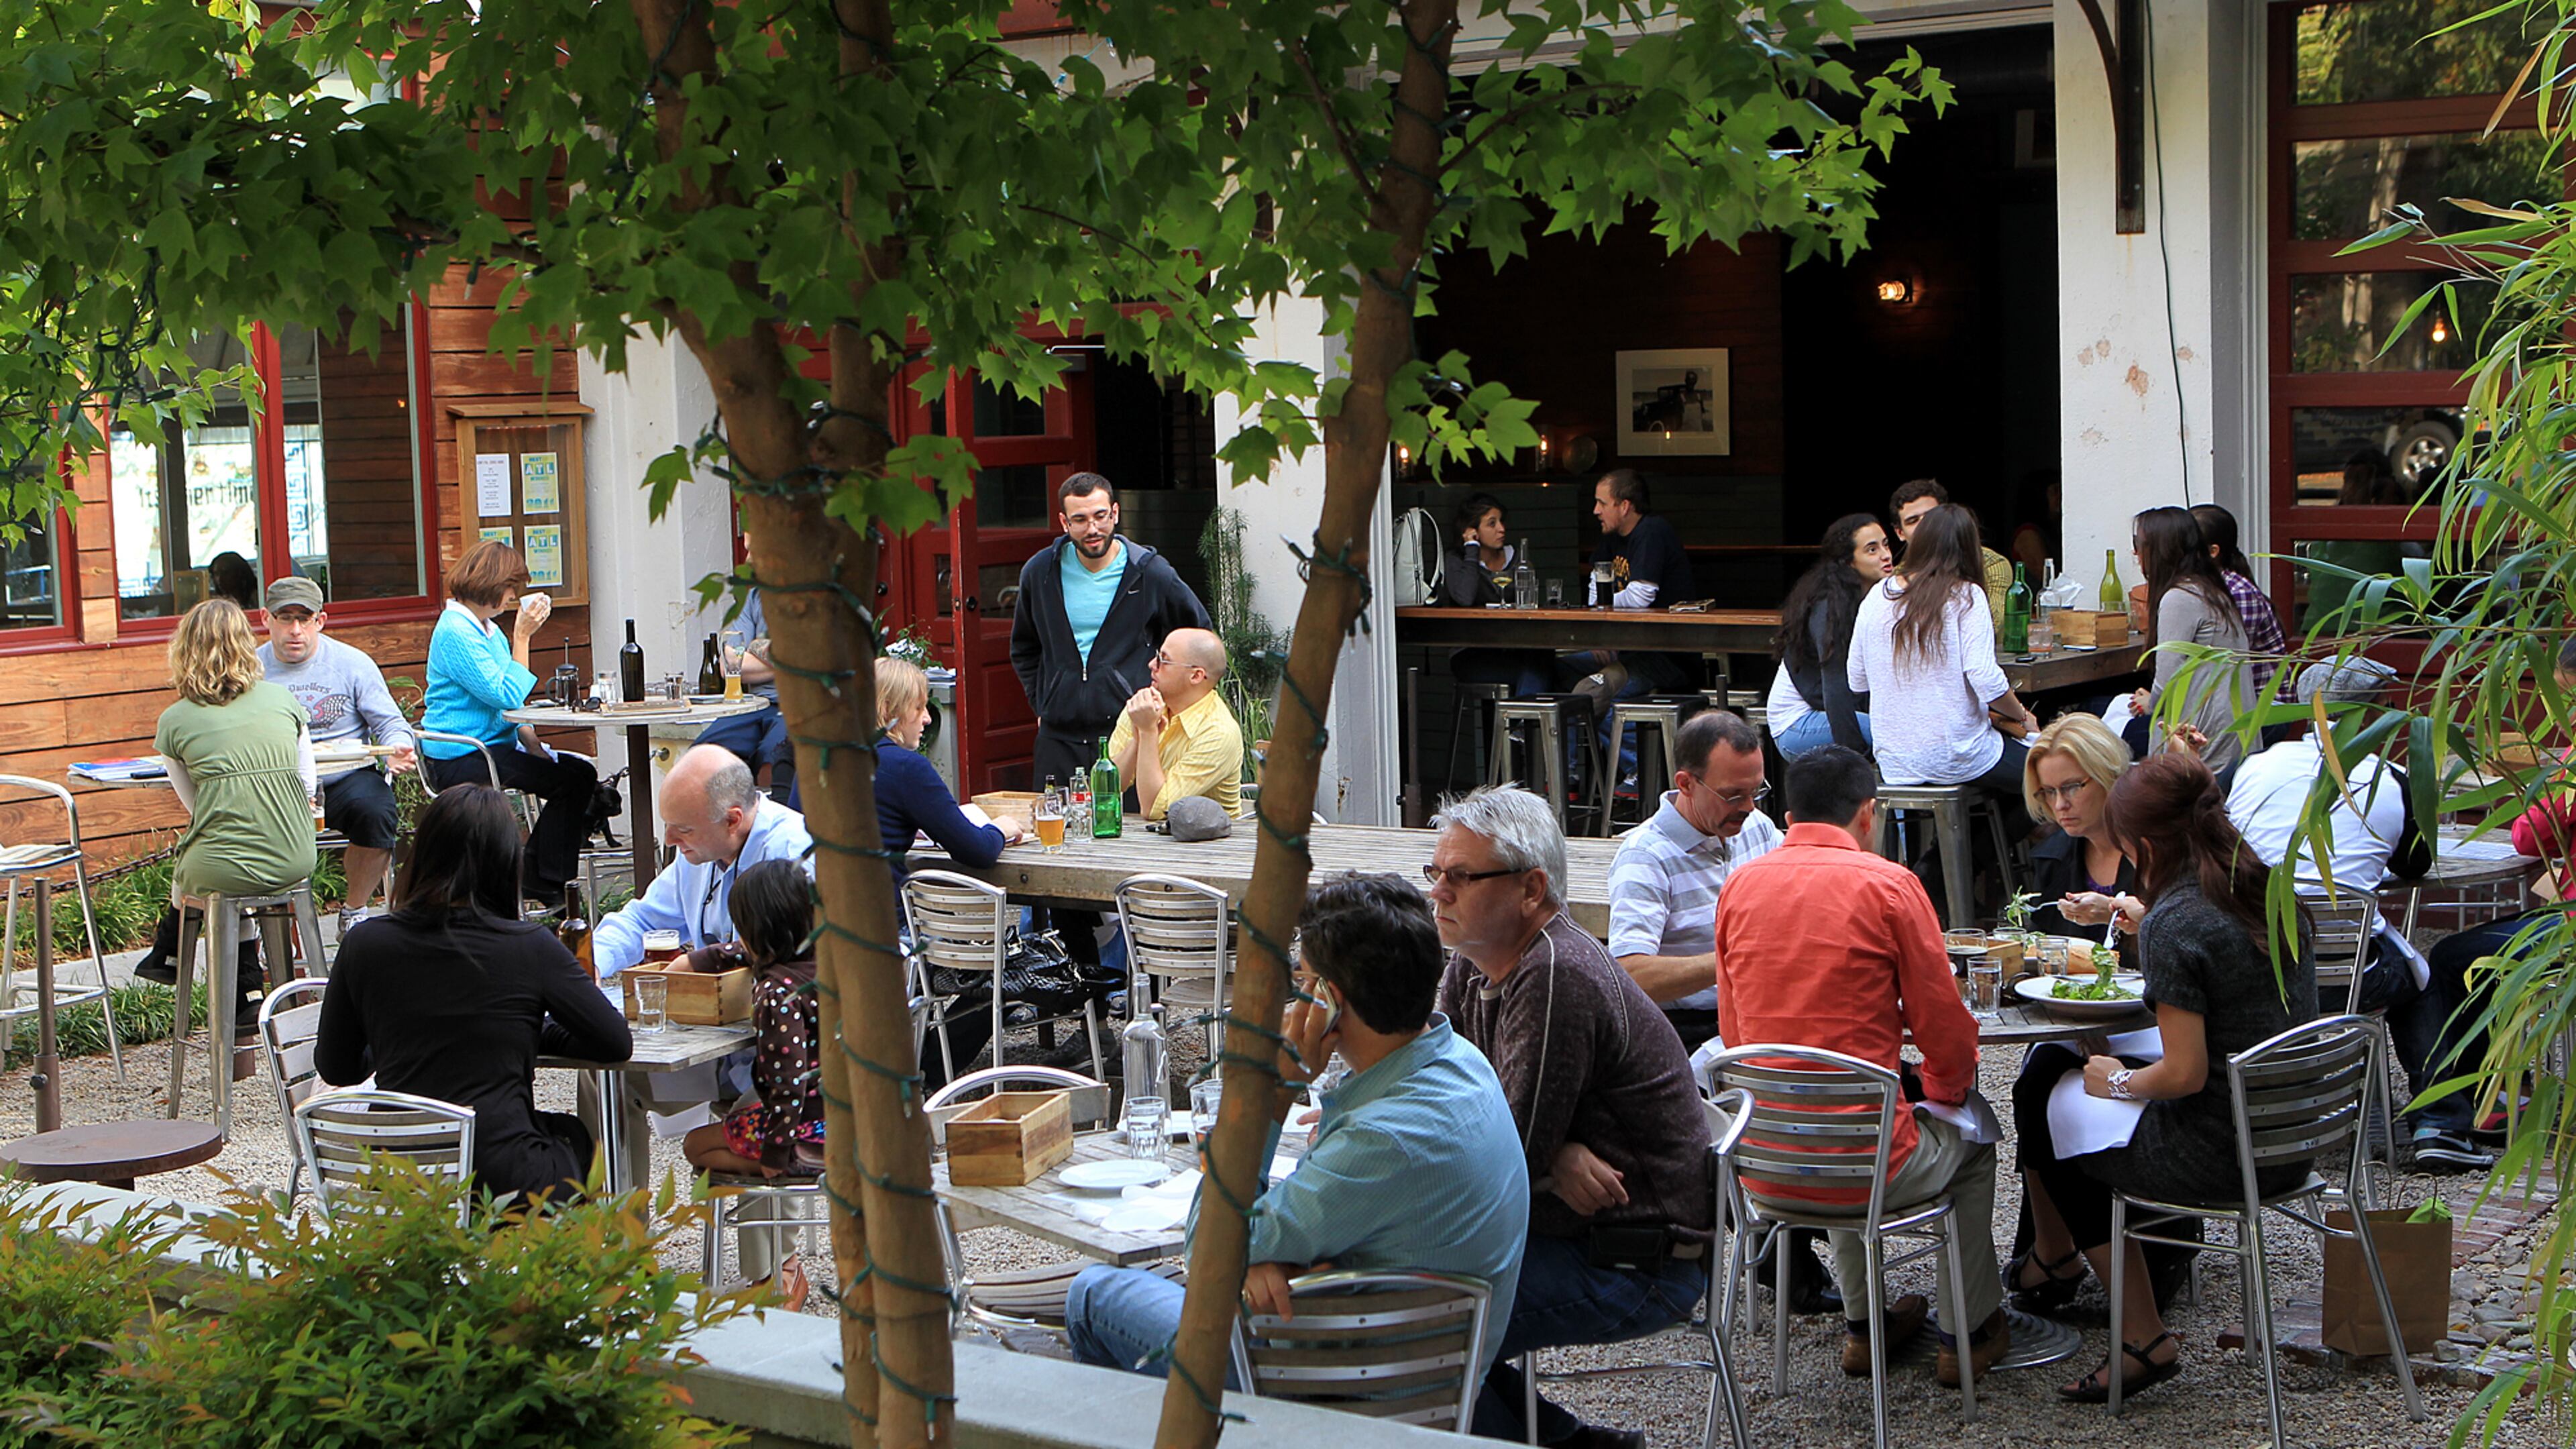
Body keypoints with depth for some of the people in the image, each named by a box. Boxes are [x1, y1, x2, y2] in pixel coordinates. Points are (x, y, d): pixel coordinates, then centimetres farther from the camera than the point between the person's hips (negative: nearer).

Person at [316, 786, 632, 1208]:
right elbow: (617, 1043, 1)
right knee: (573, 1135, 32)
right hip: (503, 1182, -3)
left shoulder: (365, 944, -1)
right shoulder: (530, 947, -8)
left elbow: (336, 1069, 12)